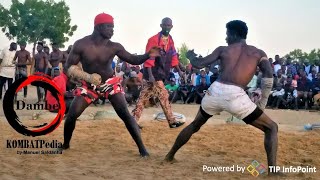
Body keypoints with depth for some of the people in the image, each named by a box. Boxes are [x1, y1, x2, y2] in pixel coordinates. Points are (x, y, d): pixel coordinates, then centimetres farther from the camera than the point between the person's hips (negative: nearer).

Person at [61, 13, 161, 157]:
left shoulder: (114, 47, -15)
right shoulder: (81, 45, -17)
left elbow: (133, 60, -10)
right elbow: (68, 68, -15)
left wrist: (148, 55, -31)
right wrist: (89, 77, -29)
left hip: (110, 83, 0)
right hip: (89, 85, 1)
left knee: (125, 114, -15)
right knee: (71, 115, -6)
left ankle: (141, 147, -7)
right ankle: (66, 144, 20)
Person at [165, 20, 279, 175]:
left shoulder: (223, 49, 19)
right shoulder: (258, 53, 17)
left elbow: (199, 64, 17)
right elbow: (268, 75, 1)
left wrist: (190, 56, 39)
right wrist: (263, 102, 7)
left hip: (215, 91, 3)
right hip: (235, 95, -3)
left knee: (194, 125, 30)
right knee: (271, 128, 12)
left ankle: (170, 155, 43)